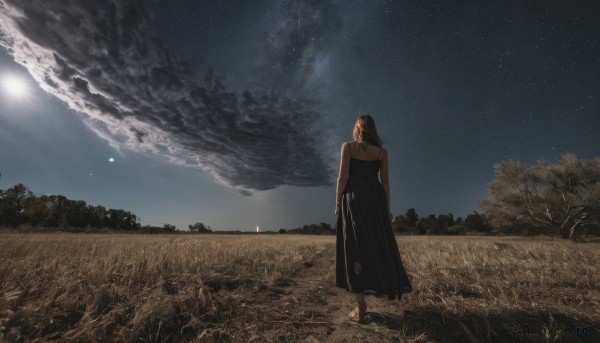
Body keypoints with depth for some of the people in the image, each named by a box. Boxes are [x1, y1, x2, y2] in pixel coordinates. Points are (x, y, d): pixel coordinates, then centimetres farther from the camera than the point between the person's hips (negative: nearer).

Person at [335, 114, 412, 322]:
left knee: (355, 247, -4)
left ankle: (361, 305, -3)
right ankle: (384, 286, 29)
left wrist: (338, 202, -3)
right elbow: (385, 182, 6)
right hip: (375, 199, 4)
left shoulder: (348, 146, 1)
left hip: (354, 198, -3)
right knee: (379, 245, 17)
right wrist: (387, 209, 10)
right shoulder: (381, 151, 9)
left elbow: (343, 176, -8)